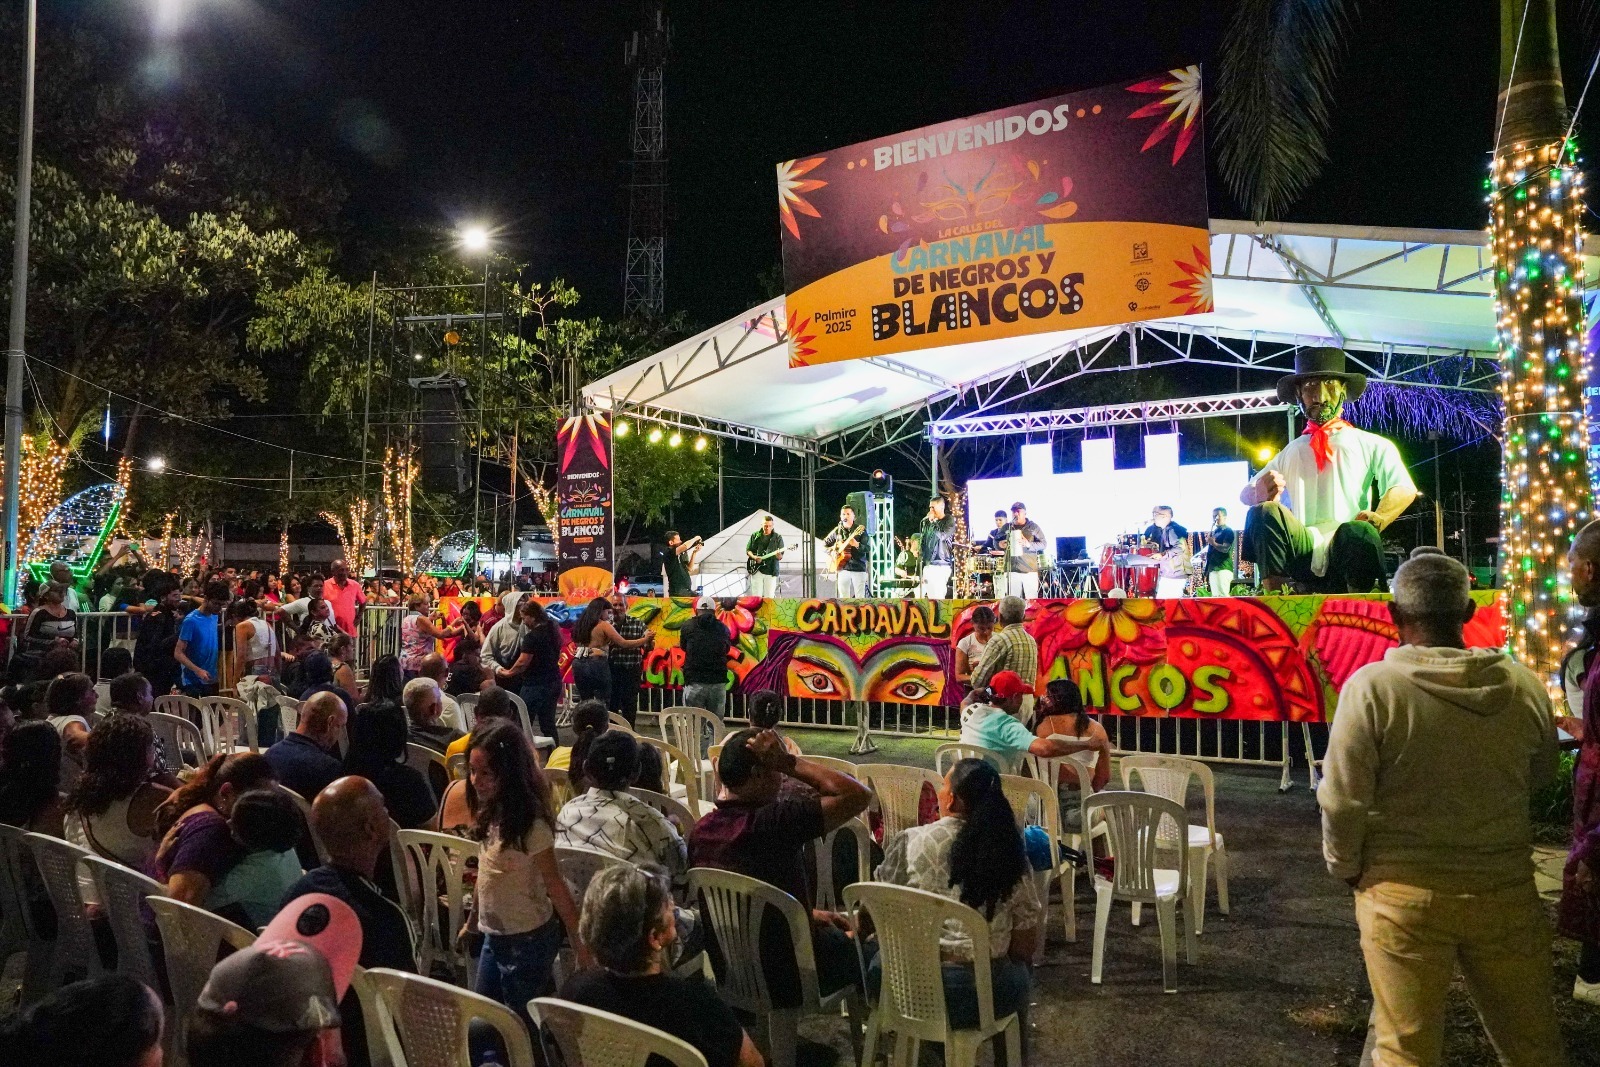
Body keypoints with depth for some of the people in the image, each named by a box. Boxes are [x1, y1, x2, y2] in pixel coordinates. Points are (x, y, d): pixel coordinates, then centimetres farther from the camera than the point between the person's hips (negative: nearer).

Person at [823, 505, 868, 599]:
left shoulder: (860, 529, -3)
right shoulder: (837, 531, 8)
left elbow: (867, 548, -12)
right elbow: (824, 543, 19)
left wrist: (856, 545, -31)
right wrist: (832, 552, 1)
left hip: (859, 568, -4)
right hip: (843, 568, 4)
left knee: (859, 598, -3)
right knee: (844, 598, 5)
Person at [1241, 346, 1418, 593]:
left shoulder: (1370, 446, 14)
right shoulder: (1291, 452, 23)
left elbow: (1404, 489, -2)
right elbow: (1246, 494, 16)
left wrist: (1377, 518, -23)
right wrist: (1262, 493, -10)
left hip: (1347, 553, -3)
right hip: (1302, 558, 3)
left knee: (1359, 531, -36)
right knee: (1264, 512, -25)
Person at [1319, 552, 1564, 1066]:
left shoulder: (1371, 686, -19)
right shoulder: (1525, 685, -8)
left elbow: (1342, 800, -15)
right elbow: (1540, 774, 10)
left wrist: (1345, 866, 2)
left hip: (1404, 894, -3)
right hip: (1506, 890, 3)